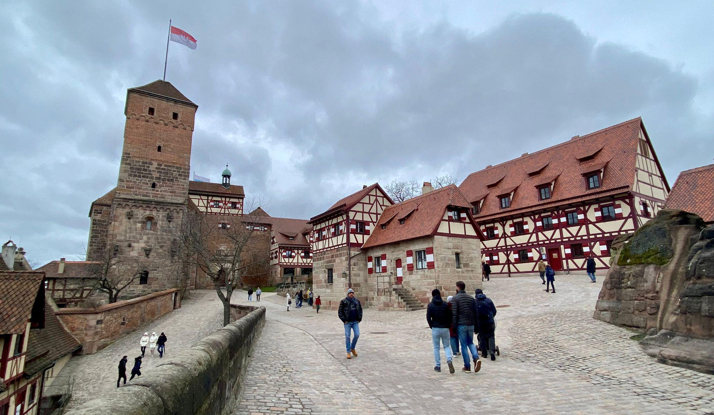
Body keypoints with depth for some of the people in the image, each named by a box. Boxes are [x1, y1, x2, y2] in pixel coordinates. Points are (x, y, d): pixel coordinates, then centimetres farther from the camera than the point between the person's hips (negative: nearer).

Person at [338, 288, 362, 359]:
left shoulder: (357, 301, 9)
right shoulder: (343, 302, -3)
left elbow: (360, 310, 16)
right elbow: (340, 312, -3)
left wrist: (359, 319, 6)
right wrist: (344, 320, -9)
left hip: (355, 322, 3)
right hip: (347, 322, -3)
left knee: (357, 335, -4)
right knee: (347, 337, -1)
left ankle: (353, 348, 20)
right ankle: (348, 352, 11)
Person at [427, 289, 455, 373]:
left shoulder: (430, 305, -4)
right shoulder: (445, 304, 1)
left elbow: (428, 318, -9)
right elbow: (450, 316, -1)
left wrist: (431, 326, 5)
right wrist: (448, 325, 9)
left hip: (435, 328, -2)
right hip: (445, 328, 2)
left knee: (436, 348, 9)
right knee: (447, 346, 14)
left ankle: (438, 366, 11)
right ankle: (449, 360, -10)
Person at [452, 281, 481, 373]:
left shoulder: (456, 298, -8)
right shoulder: (471, 298, 8)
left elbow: (454, 314, -12)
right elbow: (475, 312, 9)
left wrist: (454, 326, -7)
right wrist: (475, 324, 13)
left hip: (461, 325, -4)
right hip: (471, 324, 5)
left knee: (463, 345, 4)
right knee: (470, 342, 19)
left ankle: (467, 366, 7)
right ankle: (476, 358, -5)